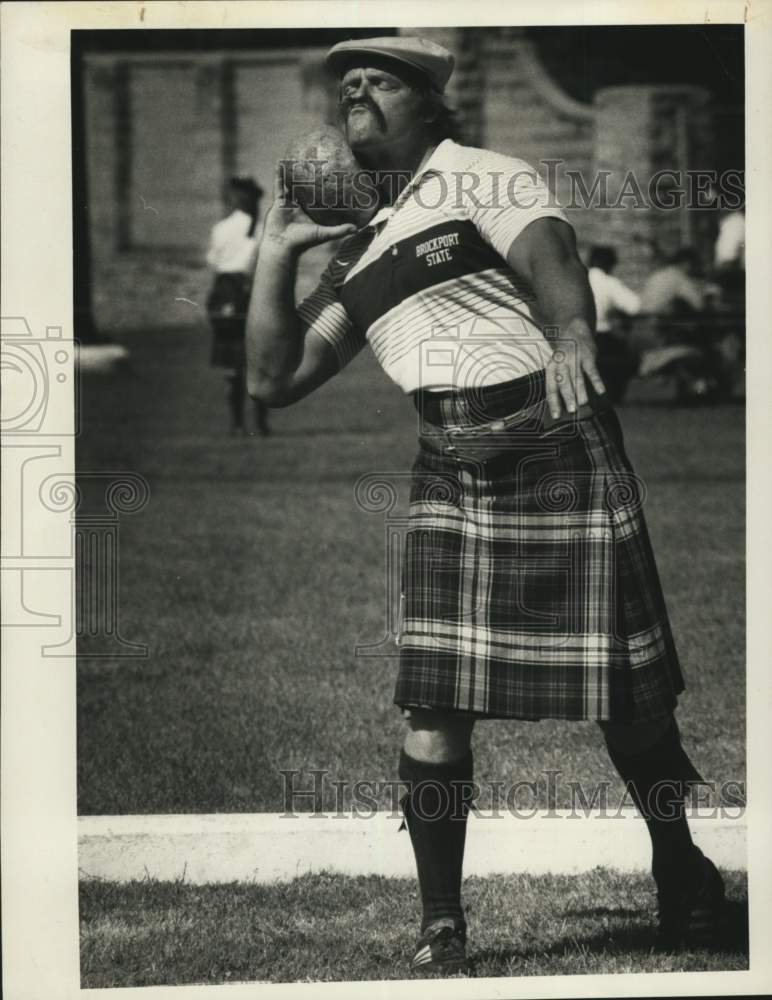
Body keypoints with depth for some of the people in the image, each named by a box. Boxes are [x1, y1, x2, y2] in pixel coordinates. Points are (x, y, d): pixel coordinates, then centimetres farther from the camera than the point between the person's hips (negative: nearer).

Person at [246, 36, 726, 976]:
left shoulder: (487, 178, 0)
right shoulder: (356, 248, 17)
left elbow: (551, 259, -20)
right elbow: (275, 377, 17)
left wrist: (571, 335, -41)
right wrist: (276, 251, 13)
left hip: (556, 448, -5)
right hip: (447, 472, 5)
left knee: (624, 695, 1)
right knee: (431, 704, -4)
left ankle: (682, 875, 24)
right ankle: (440, 928, 6)